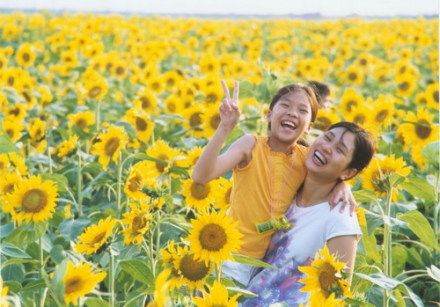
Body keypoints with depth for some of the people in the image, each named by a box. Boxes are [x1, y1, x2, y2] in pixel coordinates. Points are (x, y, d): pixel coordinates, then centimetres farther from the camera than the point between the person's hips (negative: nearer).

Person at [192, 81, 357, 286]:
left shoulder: (306, 158, -4)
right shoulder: (251, 145, -15)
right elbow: (201, 176, -26)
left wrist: (343, 186, -11)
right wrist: (225, 127, -35)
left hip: (264, 258, 4)